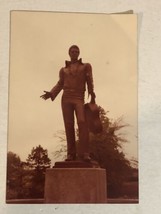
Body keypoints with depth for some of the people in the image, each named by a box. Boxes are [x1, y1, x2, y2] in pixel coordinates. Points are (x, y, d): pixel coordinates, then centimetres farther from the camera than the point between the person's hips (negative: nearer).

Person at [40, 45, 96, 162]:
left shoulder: (86, 66, 15)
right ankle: (71, 154, -5)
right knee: (69, 126, -4)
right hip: (66, 98, 3)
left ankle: (84, 153, -26)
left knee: (82, 122, -21)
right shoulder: (63, 70, 21)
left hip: (79, 99, -2)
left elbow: (90, 82, 5)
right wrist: (51, 94, -4)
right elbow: (60, 84, 14)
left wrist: (92, 96, -9)